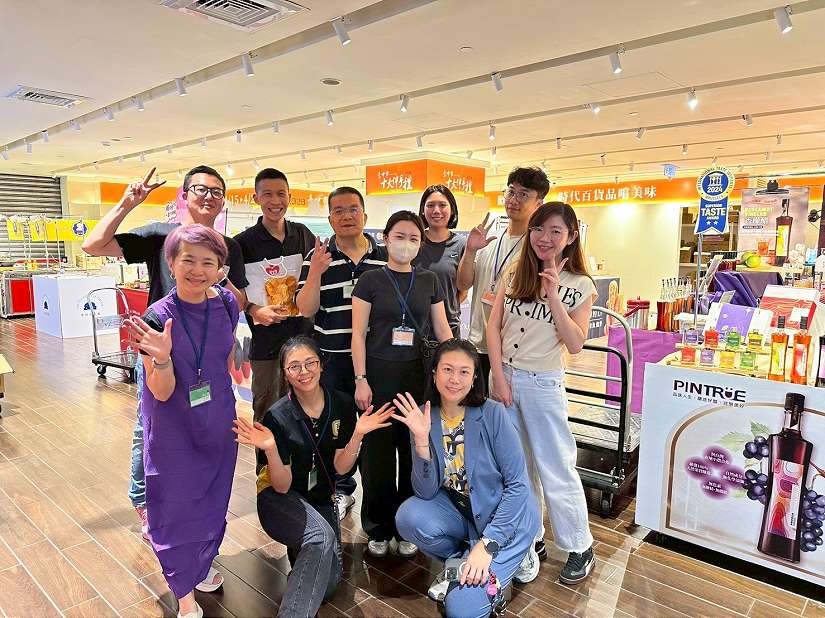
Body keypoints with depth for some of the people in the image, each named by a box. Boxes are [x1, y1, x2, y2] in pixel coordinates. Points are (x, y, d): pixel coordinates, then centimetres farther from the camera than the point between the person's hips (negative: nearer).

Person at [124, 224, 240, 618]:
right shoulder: (157, 318, -21)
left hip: (217, 423, 4)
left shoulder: (227, 304, -11)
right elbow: (162, 392, -20)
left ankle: (202, 564, 46)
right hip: (173, 428, -4)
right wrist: (162, 358, -38)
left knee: (213, 497, 19)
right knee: (177, 502, 8)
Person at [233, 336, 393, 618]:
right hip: (281, 499, -4)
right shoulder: (277, 416, -21)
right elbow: (282, 486, -19)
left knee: (327, 583, -4)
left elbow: (340, 467, -9)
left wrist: (358, 434, -25)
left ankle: (300, 549, 23)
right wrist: (270, 448, -36)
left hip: (320, 500, 4)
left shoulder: (342, 404, -12)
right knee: (322, 537, -33)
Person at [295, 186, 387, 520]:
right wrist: (315, 273, -21)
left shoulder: (385, 256, 4)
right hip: (333, 358, -1)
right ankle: (342, 489, 31)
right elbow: (306, 310, -7)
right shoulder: (317, 257, -1)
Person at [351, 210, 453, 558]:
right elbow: (358, 334, -3)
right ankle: (378, 529, 22)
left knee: (414, 451, 7)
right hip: (379, 374, -2)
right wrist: (361, 380, -9)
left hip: (416, 375, 3)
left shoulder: (428, 281, 8)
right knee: (378, 451, 4)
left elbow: (442, 329, 11)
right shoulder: (370, 280, -1)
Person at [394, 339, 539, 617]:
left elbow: (518, 484, -16)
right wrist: (422, 440, -29)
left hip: (506, 515, -4)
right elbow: (426, 493, -14)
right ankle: (460, 561, 4)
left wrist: (487, 544, -21)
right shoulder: (424, 417, -10)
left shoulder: (492, 413, -21)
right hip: (459, 510, 4)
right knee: (409, 516, -24)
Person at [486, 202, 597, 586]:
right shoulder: (515, 274, 2)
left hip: (542, 384, -3)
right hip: (503, 376, 4)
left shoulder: (580, 285, -6)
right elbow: (493, 326, 0)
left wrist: (553, 295, -21)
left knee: (556, 469, 5)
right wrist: (498, 377, -7)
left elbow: (575, 345, -13)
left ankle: (580, 547, 25)